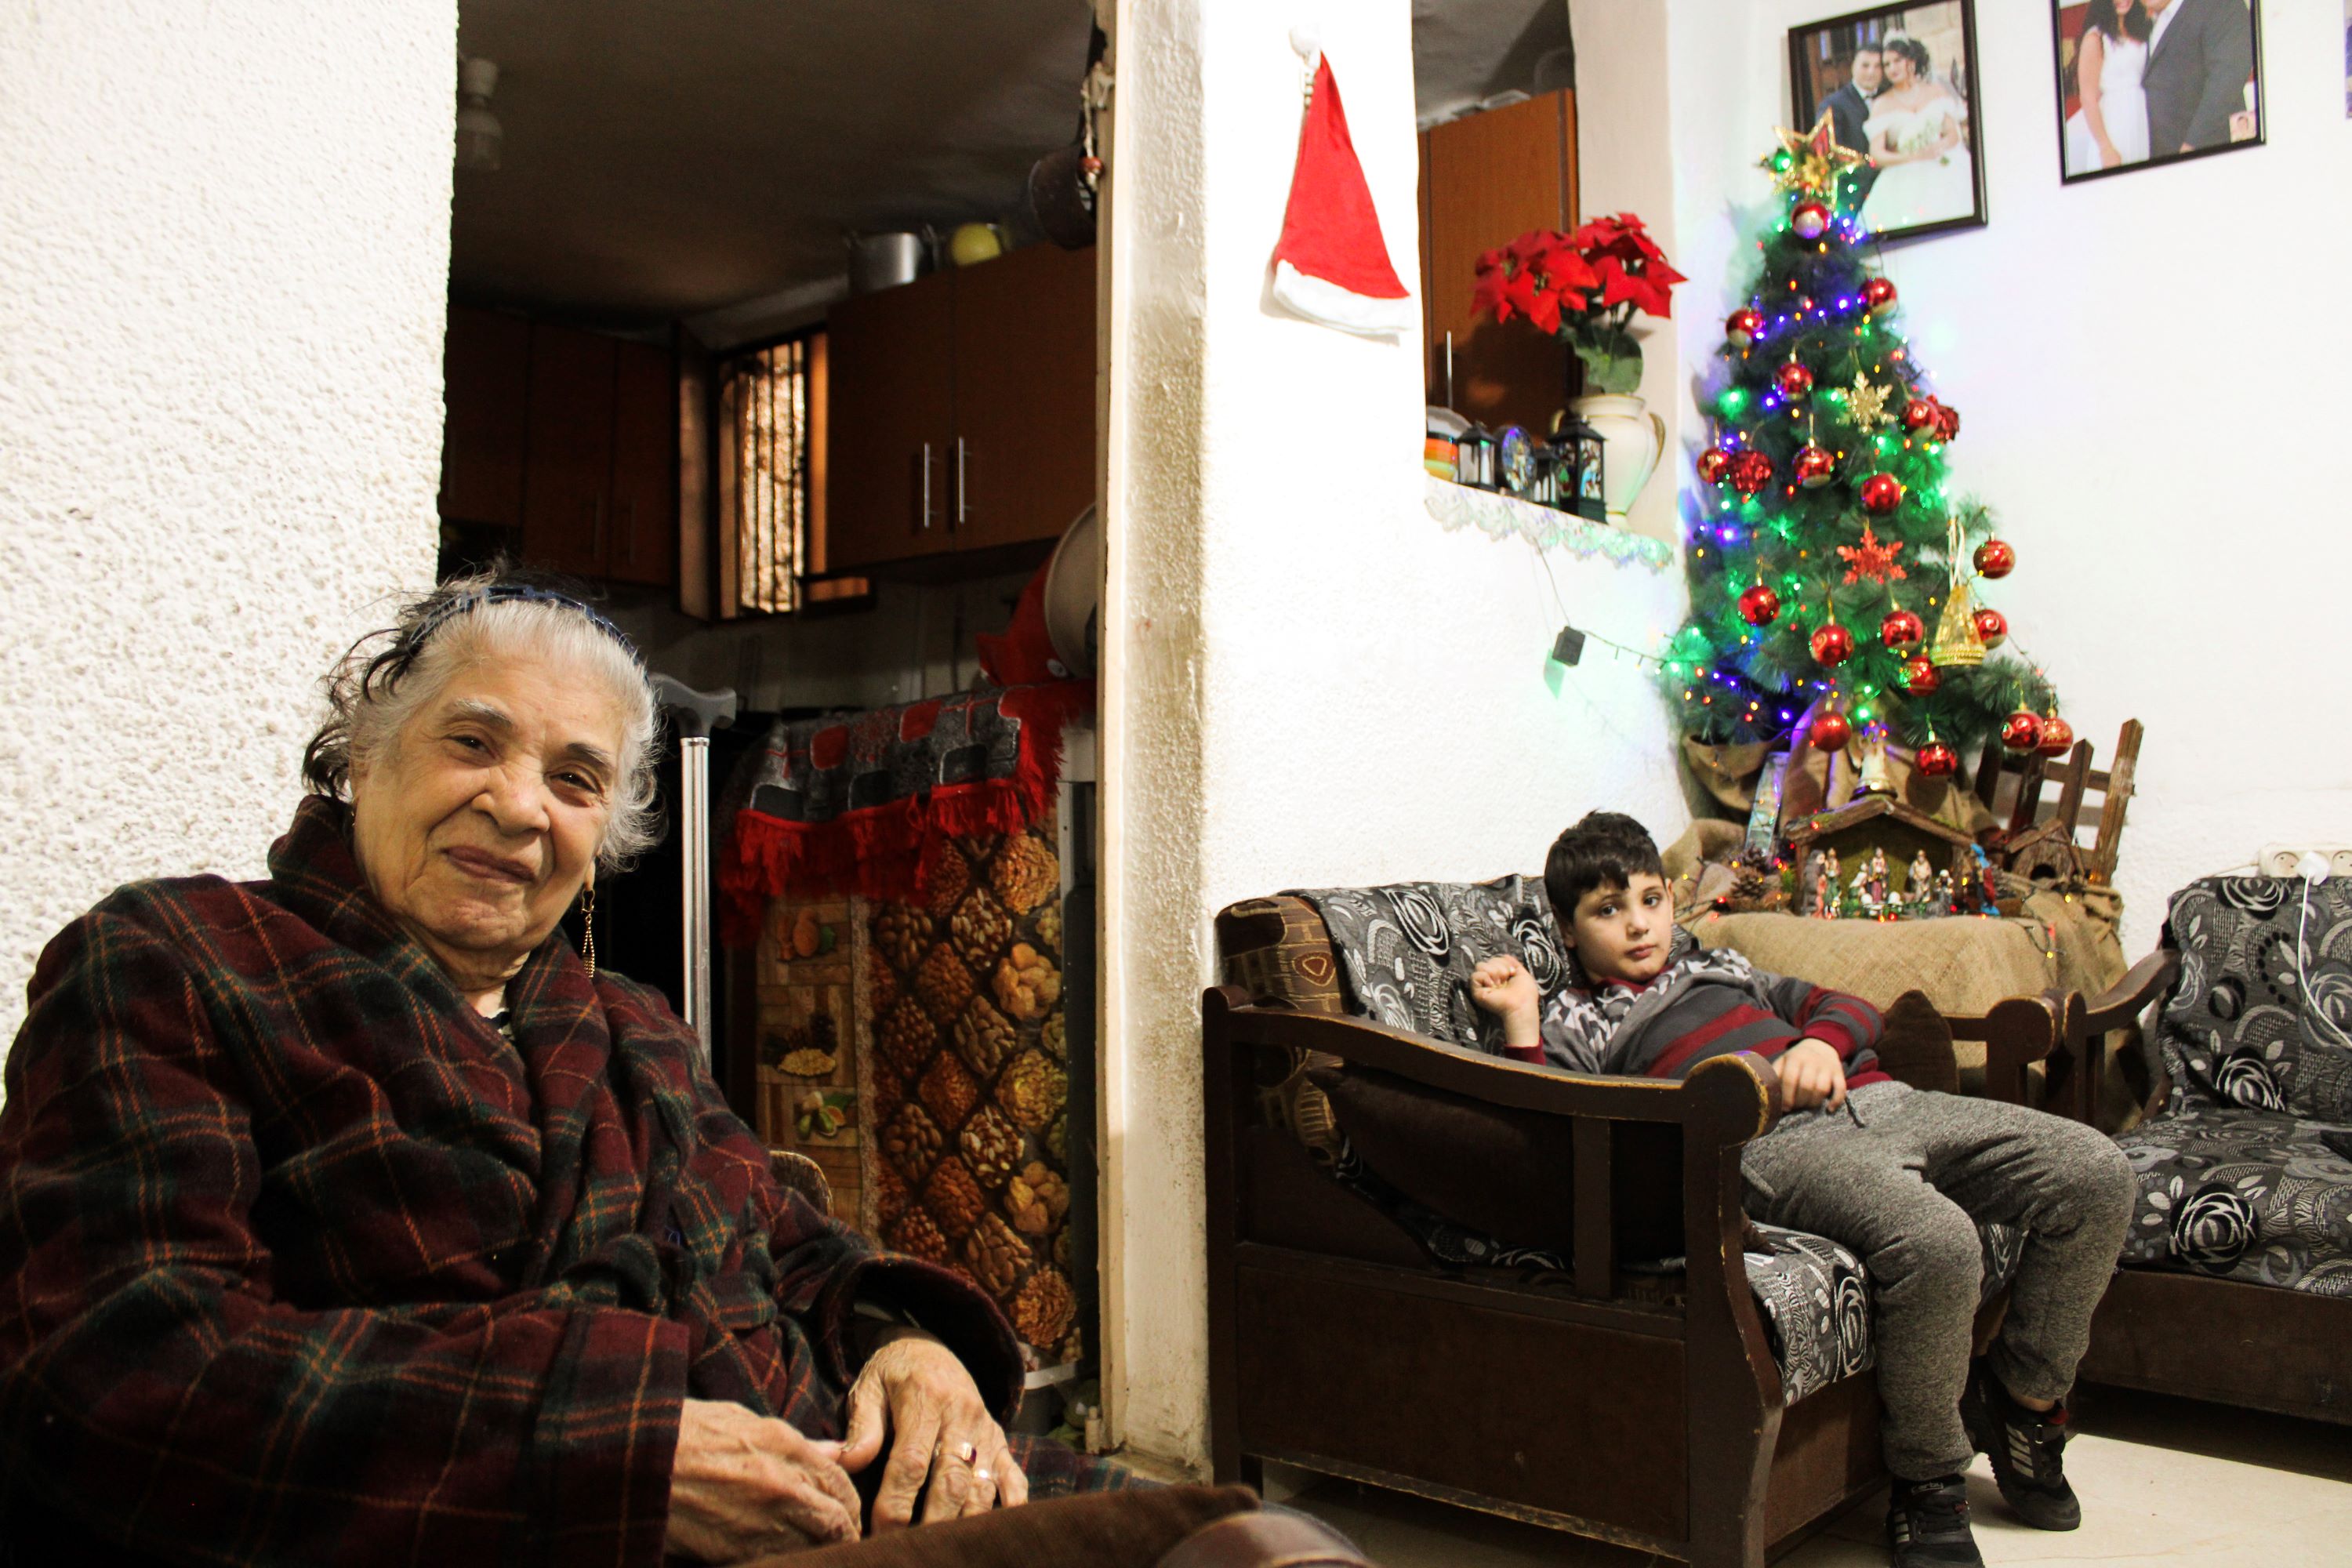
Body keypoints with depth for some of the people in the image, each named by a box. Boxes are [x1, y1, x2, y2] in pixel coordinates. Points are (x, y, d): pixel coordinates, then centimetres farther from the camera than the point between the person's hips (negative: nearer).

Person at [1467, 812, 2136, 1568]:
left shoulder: (1722, 968, 34)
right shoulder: (1571, 1022, 16)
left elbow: (1851, 1009, 28)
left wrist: (1820, 1041, 5)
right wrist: (1519, 1024, -3)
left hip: (1877, 1100, 7)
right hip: (1776, 1142, -7)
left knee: (2096, 1172, -9)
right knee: (1935, 1242, -35)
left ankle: (2028, 1400, 10)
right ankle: (1928, 1483, -11)